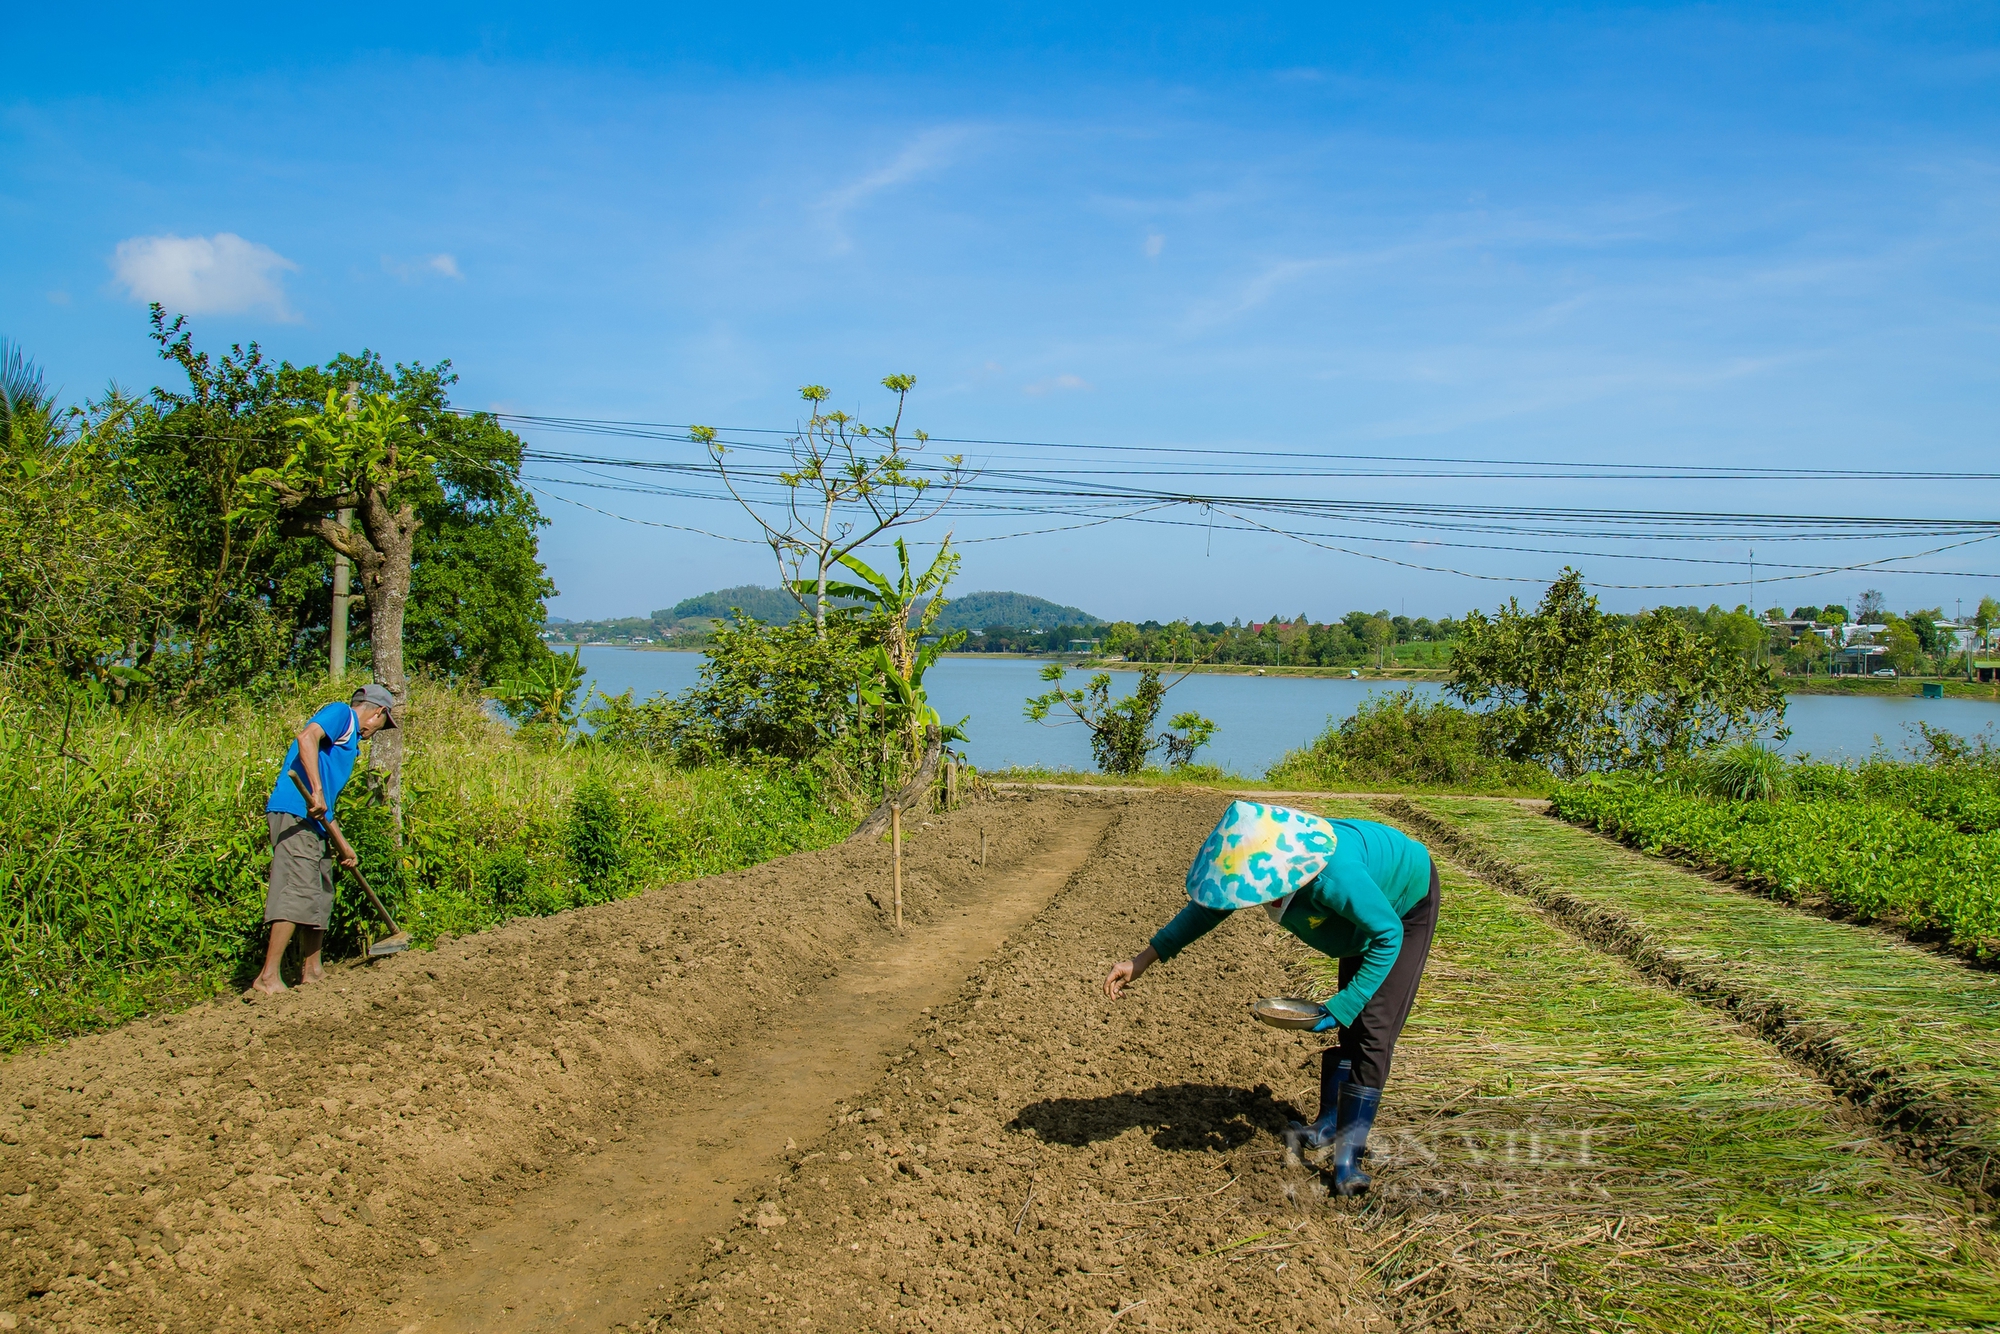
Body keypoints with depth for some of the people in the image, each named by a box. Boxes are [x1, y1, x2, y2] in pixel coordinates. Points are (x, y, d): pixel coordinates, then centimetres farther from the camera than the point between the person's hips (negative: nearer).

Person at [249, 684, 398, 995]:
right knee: (298, 892, -16)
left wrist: (343, 845, 32)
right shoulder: (341, 713, 1)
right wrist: (316, 791, -26)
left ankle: (311, 971, 22)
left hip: (313, 822, 10)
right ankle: (268, 977, -18)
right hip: (294, 812, -10)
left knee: (321, 897, 14)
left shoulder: (349, 740, 28)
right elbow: (307, 737, -21)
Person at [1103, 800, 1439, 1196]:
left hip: (1406, 907, -7)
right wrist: (1144, 959, -11)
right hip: (1367, 916, 7)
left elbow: (1388, 936, -31)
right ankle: (1328, 1126, 17)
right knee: (1351, 1028, 10)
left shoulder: (1335, 877, -46)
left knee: (1373, 1030, -12)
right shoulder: (1261, 859, -24)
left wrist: (1342, 1007, -30)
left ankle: (1348, 1153, -7)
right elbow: (1210, 904, -7)